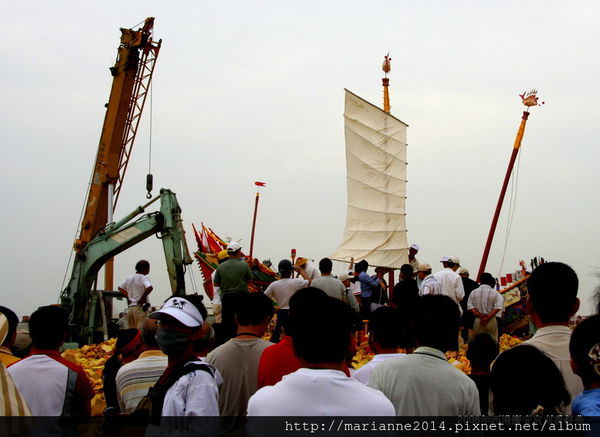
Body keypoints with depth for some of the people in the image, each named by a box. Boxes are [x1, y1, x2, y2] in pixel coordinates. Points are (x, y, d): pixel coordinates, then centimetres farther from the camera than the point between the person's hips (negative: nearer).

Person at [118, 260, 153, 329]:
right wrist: (143, 298, -13)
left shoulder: (129, 278, 16)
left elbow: (120, 287, 28)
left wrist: (128, 296, 17)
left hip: (130, 307, 8)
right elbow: (149, 288, -26)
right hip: (140, 308, -8)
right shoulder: (143, 278, -8)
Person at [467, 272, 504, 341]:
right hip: (491, 321, -2)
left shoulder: (473, 293, 5)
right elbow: (498, 307, -13)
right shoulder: (495, 293, -3)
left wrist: (479, 315, -9)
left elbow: (470, 306, -3)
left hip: (478, 321, 2)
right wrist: (488, 317, -13)